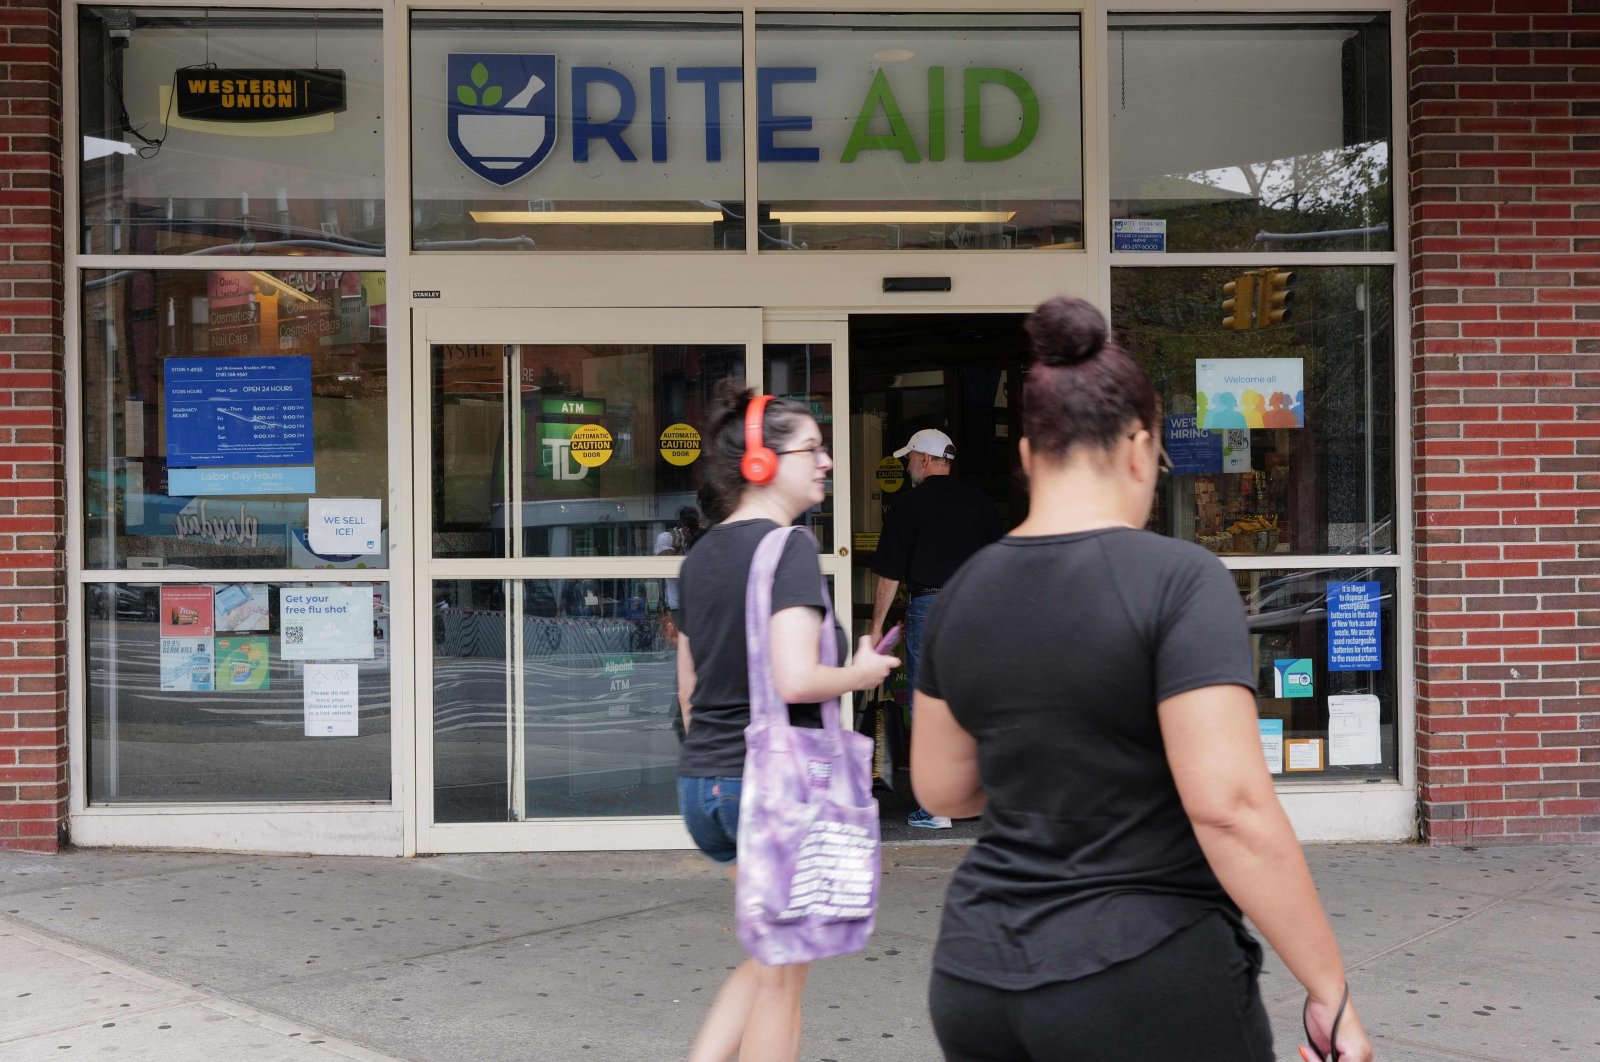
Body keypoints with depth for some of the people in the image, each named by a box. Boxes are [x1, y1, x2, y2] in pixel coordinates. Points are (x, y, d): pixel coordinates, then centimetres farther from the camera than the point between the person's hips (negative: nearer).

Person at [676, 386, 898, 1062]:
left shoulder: (700, 557, 9)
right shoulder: (789, 548, -15)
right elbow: (795, 680, -25)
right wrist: (860, 674, -6)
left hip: (701, 783, 8)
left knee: (772, 954, 23)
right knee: (782, 978, 6)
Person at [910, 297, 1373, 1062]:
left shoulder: (963, 594, 4)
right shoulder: (1179, 579, -13)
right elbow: (1230, 804, -21)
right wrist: (1330, 990, -15)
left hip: (979, 976, 6)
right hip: (1143, 985, -5)